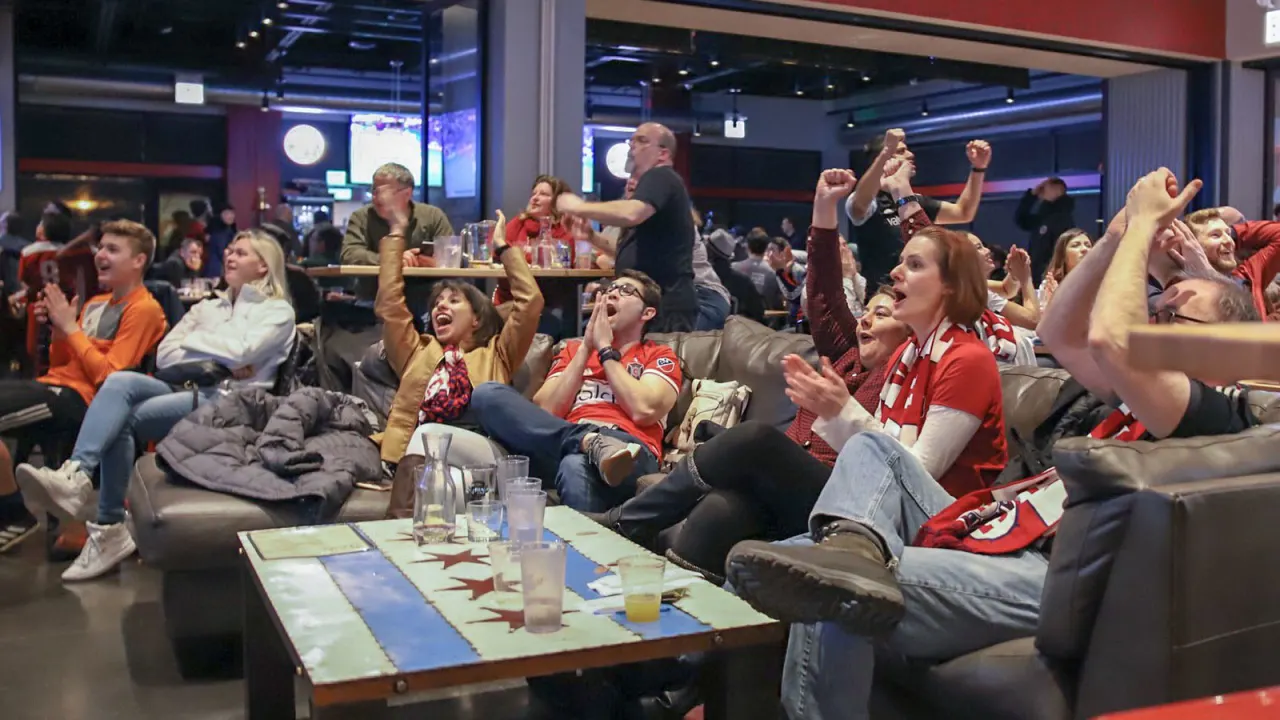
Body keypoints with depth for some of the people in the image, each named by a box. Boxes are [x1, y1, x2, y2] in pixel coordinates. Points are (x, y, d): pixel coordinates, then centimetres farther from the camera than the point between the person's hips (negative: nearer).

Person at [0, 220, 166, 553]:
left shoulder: (144, 309, -7)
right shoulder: (95, 303, 20)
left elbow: (108, 376, -15)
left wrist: (70, 326, -10)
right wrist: (57, 326, 3)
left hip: (79, 400, -9)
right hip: (53, 385, 9)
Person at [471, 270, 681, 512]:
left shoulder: (660, 356, 20)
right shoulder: (573, 349, 29)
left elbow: (643, 411, -3)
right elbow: (544, 412, 12)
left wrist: (605, 349, 7)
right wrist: (586, 348, 10)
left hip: (627, 452, -6)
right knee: (488, 394, -21)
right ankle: (591, 442, -32)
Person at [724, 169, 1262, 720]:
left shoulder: (1217, 415, -6)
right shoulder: (1149, 400, 24)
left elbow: (1108, 339, -23)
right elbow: (1060, 335, 26)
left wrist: (1143, 224, -7)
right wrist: (1119, 236, 14)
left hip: (1052, 577, -11)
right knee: (872, 450, 2)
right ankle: (853, 543, -24)